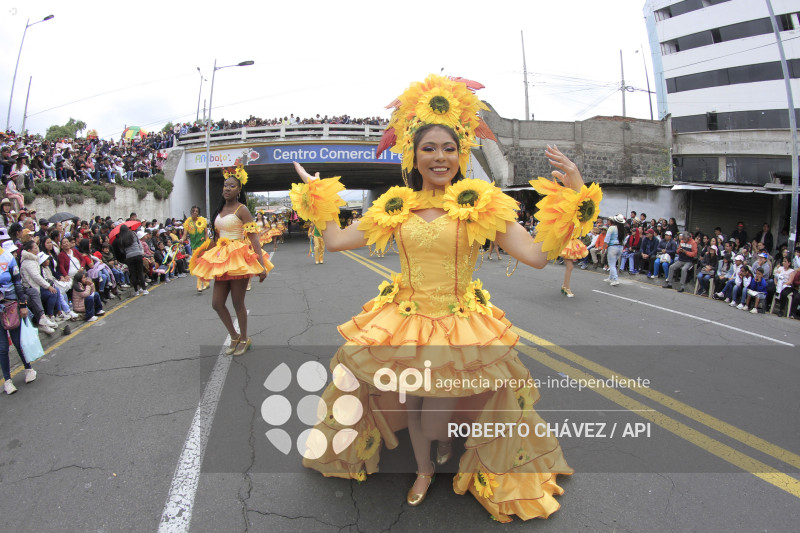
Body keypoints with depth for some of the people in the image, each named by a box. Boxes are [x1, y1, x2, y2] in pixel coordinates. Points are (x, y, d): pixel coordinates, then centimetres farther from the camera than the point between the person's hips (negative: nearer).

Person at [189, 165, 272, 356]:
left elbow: (253, 238, -15)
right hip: (222, 260, 7)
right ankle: (234, 337, 25)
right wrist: (204, 254, 21)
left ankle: (244, 339, 21)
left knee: (238, 303, 2)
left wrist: (261, 265, -22)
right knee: (216, 303, 6)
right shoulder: (220, 209, 12)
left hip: (238, 258, -7)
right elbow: (216, 236, 19)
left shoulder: (241, 210, -9)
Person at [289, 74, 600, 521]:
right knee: (407, 407, 10)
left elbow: (538, 254, -16)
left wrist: (574, 199, -24)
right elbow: (336, 240, 6)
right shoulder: (396, 206, 1)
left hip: (460, 327, -3)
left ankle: (447, 435, 40)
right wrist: (316, 195, 13)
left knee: (434, 423, -4)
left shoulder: (482, 204, -8)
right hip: (403, 322, 3)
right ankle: (425, 469, 45)